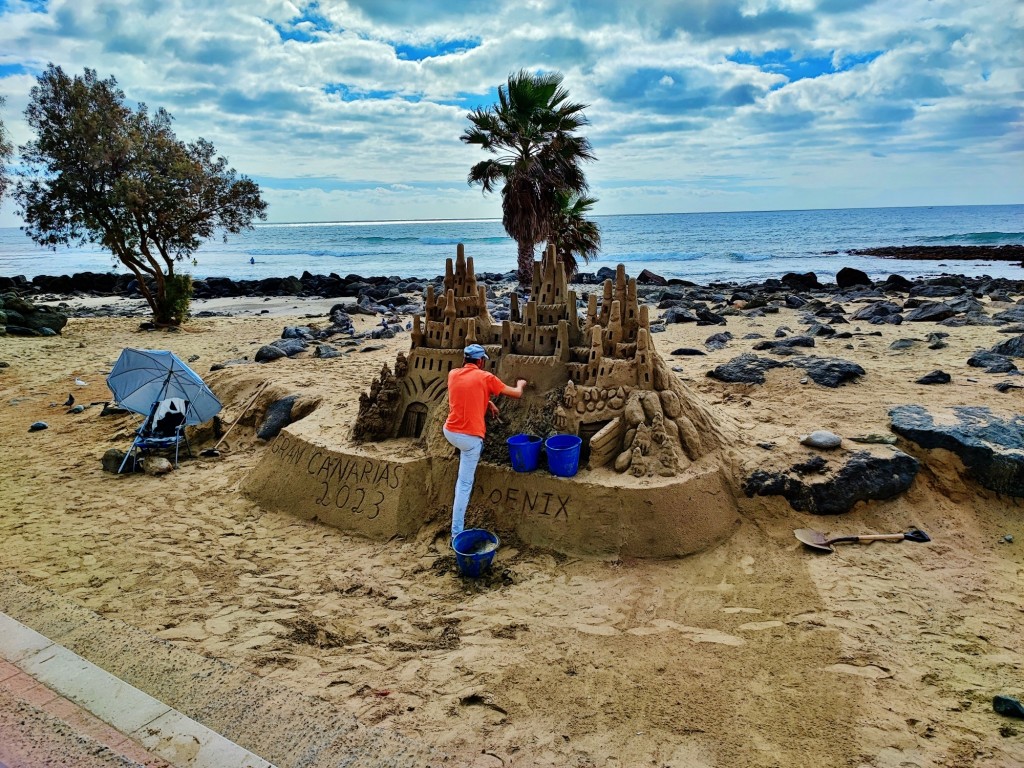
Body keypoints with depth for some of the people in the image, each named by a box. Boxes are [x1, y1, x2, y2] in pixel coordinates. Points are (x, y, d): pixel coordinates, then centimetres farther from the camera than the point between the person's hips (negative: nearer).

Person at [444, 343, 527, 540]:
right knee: (465, 484, 0)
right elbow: (516, 394, 6)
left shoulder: (453, 374, 8)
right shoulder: (485, 377, -5)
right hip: (470, 437, -5)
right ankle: (457, 532, 1)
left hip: (449, 432, 5)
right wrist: (520, 384, 27)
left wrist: (487, 402, 25)